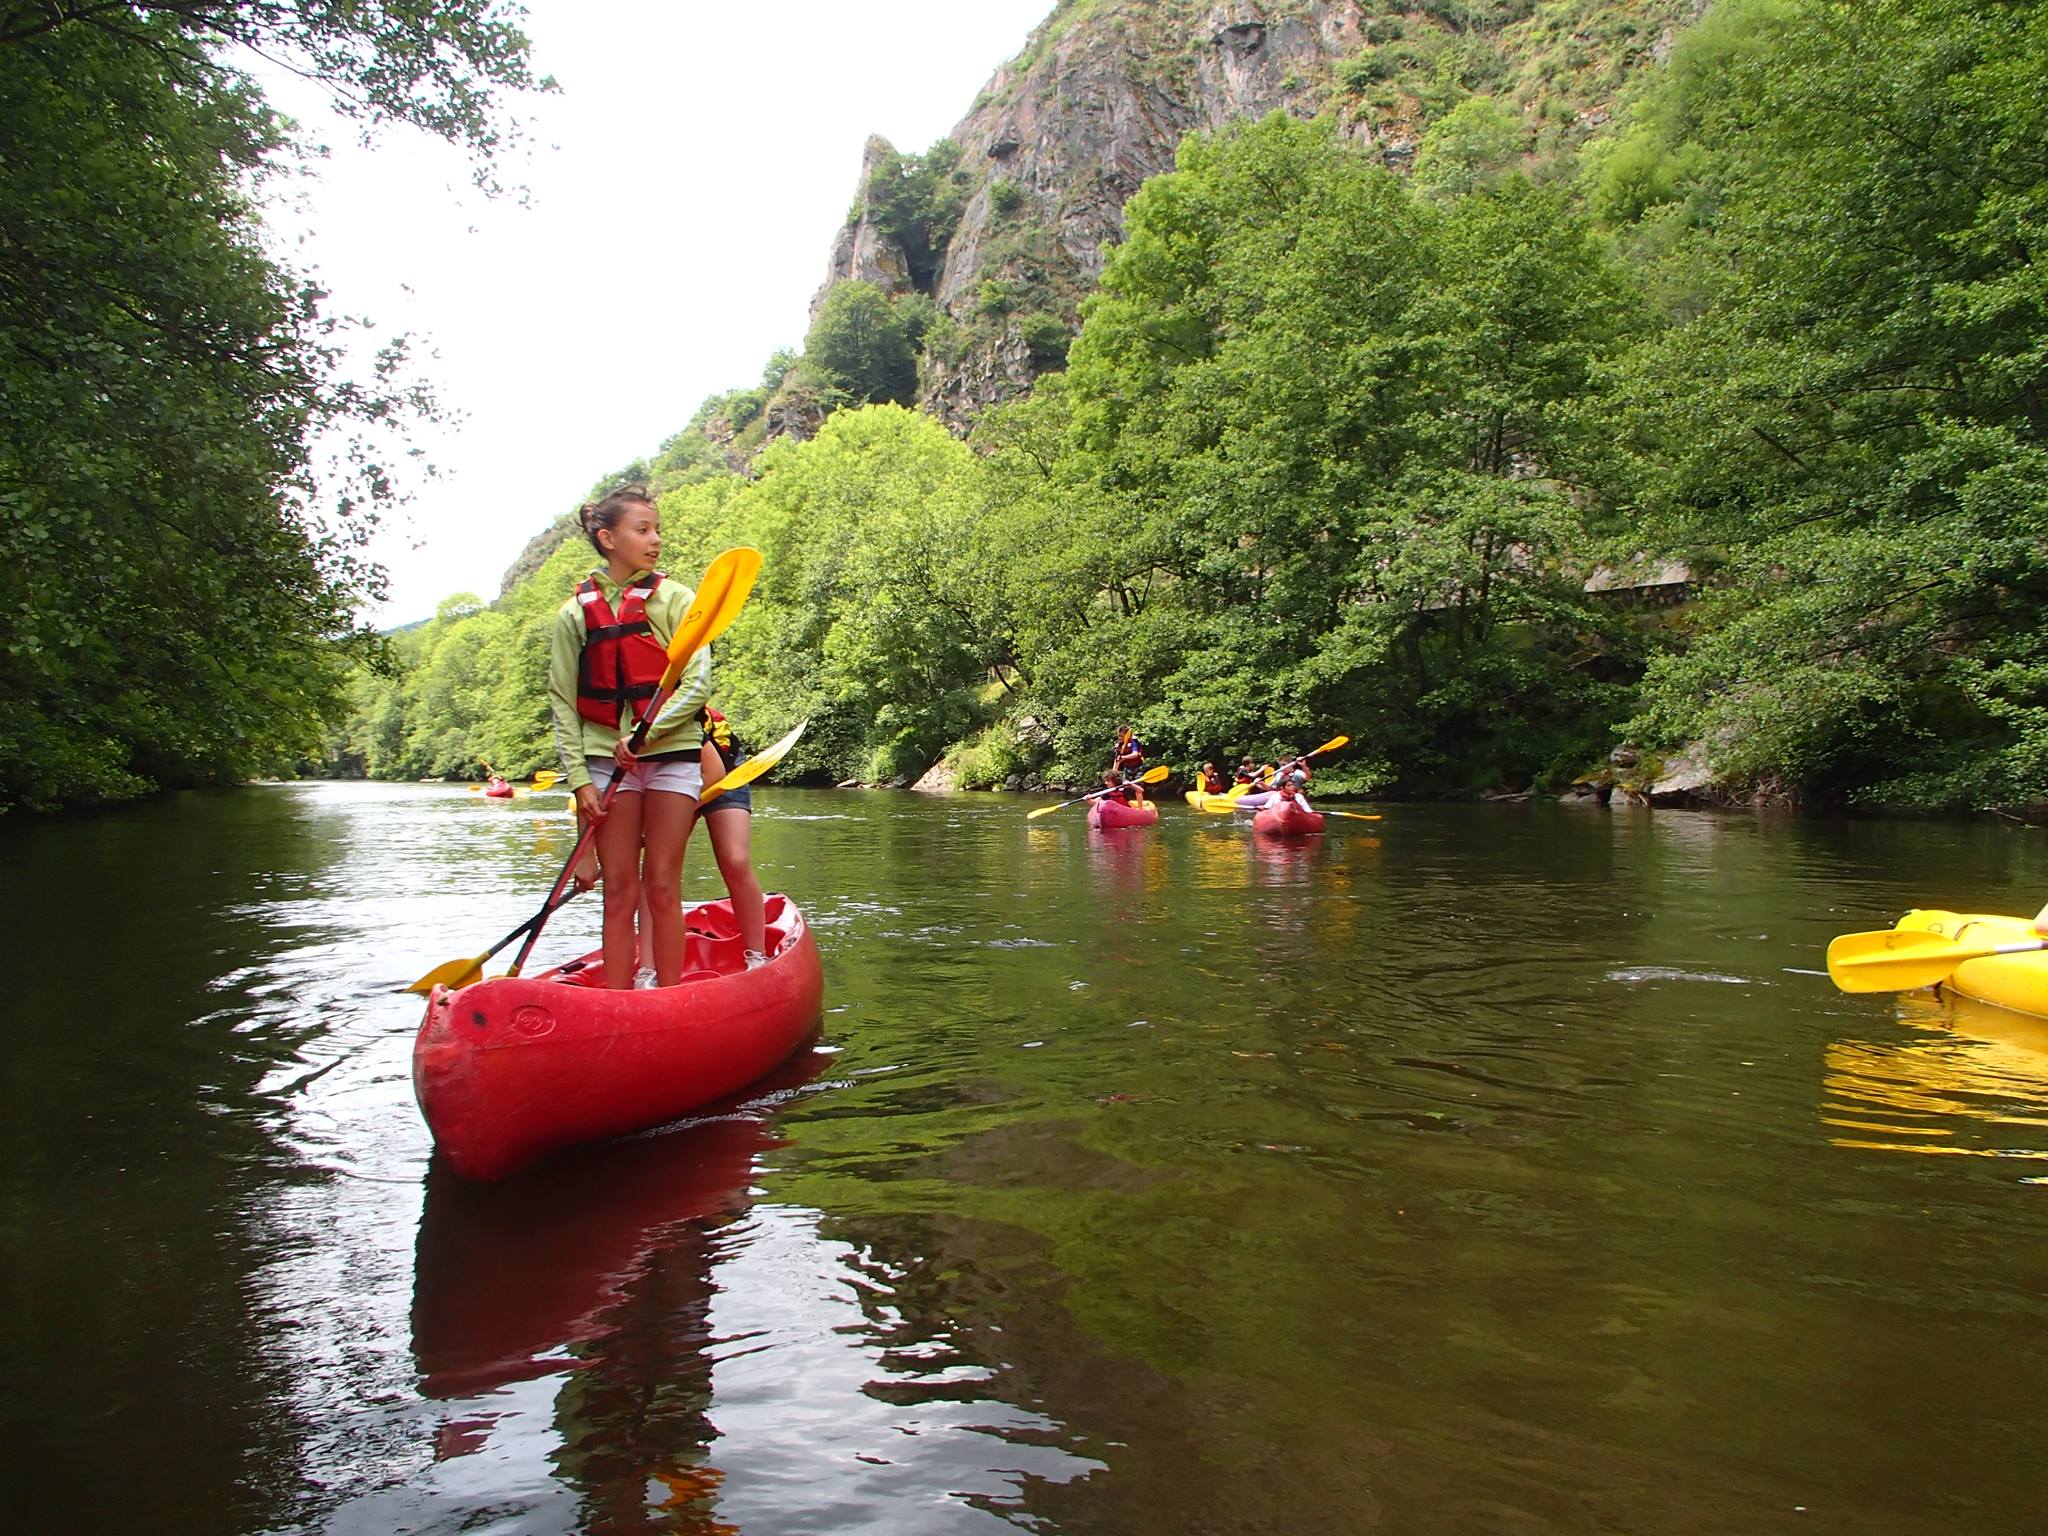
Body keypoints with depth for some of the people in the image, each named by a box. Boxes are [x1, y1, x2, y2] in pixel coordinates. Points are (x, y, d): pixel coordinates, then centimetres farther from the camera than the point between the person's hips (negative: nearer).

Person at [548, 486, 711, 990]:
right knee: (619, 891, 3)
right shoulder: (574, 614, 4)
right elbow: (562, 703, 4)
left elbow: (697, 685, -6)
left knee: (661, 888, 0)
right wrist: (579, 780, -3)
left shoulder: (675, 599, 1)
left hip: (671, 755, -1)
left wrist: (646, 733, -18)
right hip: (606, 760, 1)